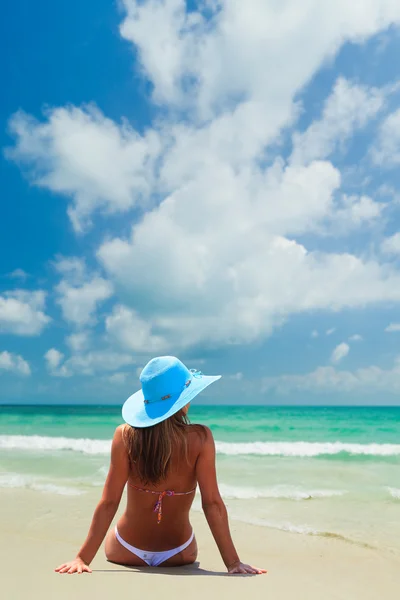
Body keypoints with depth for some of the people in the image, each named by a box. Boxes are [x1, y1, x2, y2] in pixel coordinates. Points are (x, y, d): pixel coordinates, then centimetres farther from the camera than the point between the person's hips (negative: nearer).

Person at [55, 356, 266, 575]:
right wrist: (233, 562, -14)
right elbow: (212, 503, -21)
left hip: (125, 553, 0)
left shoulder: (126, 436, -20)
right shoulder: (200, 438, -22)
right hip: (178, 555, 0)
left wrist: (83, 558, -13)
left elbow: (109, 502, -20)